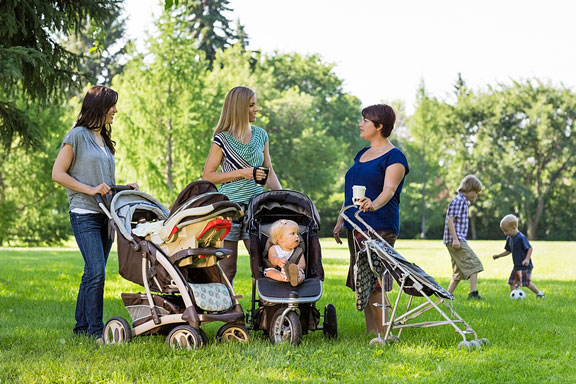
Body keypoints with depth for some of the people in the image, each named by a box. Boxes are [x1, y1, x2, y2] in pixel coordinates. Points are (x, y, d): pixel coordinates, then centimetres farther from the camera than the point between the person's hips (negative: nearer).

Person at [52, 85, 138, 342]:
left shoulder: (105, 140, 18)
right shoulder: (77, 135, -4)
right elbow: (58, 174, -7)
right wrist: (90, 190, -14)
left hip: (106, 214, 7)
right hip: (85, 214, -7)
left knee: (93, 273, 8)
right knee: (96, 271, -14)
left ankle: (82, 325, 14)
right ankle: (95, 330, -10)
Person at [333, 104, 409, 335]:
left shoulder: (394, 157, -6)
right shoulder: (361, 155, 19)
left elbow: (389, 190, -21)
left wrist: (374, 205, -40)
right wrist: (340, 220, 20)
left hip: (379, 228, -8)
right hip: (356, 228, 8)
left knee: (374, 285, -13)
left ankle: (384, 335, -8)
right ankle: (370, 333, 10)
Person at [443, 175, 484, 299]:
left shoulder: (464, 202, 21)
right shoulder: (458, 201, -10)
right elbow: (450, 220, -18)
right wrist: (455, 239, -23)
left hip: (459, 240, 11)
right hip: (456, 240, -11)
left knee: (459, 272, 13)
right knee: (474, 263, -15)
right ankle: (473, 292, -22)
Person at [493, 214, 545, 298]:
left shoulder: (521, 238, -18)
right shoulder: (509, 239, 9)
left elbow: (530, 248, -18)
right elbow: (508, 251, 22)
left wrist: (527, 259, -30)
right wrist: (498, 256, 17)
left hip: (525, 266, -8)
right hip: (517, 266, 9)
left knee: (526, 282, -11)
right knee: (512, 282, 3)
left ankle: (540, 293, 4)